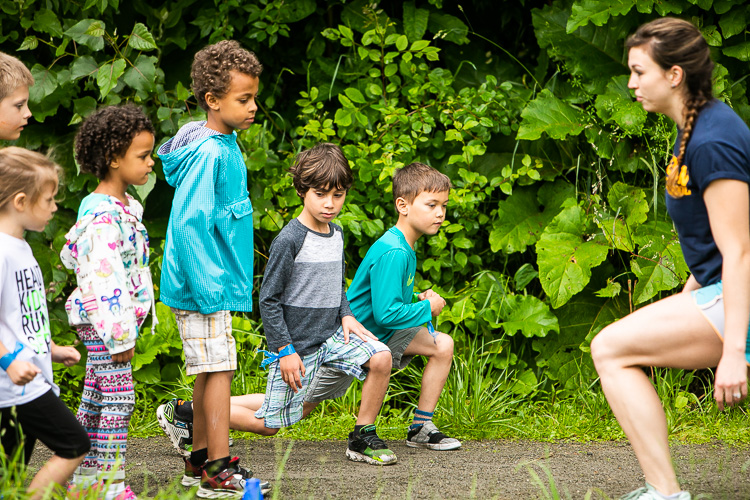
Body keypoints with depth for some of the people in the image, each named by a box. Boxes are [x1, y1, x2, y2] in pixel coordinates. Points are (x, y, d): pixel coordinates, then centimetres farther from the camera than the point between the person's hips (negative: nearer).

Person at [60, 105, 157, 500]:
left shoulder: (124, 207, 13)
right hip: (104, 319, -10)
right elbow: (102, 280, -23)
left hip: (121, 317, 10)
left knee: (95, 399, 14)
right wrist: (119, 334, -21)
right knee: (117, 400, -8)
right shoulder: (103, 216, -20)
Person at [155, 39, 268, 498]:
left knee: (211, 370, 14)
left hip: (214, 284, 9)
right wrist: (207, 285, -23)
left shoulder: (227, 146, 11)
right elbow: (189, 223, -22)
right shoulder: (209, 153, -19)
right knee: (219, 368, -8)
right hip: (203, 286, -9)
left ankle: (201, 458, 23)